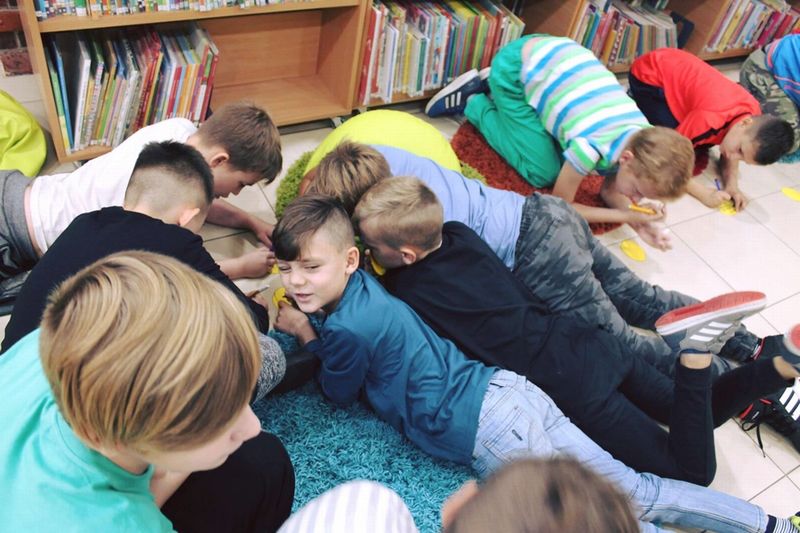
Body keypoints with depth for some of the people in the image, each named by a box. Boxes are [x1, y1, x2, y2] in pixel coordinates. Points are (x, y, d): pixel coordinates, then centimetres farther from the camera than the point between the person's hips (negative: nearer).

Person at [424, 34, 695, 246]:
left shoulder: (644, 141, -14)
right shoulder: (591, 147, -34)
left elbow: (610, 191, 0)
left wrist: (635, 220, -19)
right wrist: (627, 216, -22)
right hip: (516, 66, -6)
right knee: (544, 172, -6)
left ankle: (492, 92, 18)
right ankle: (472, 103, 8)